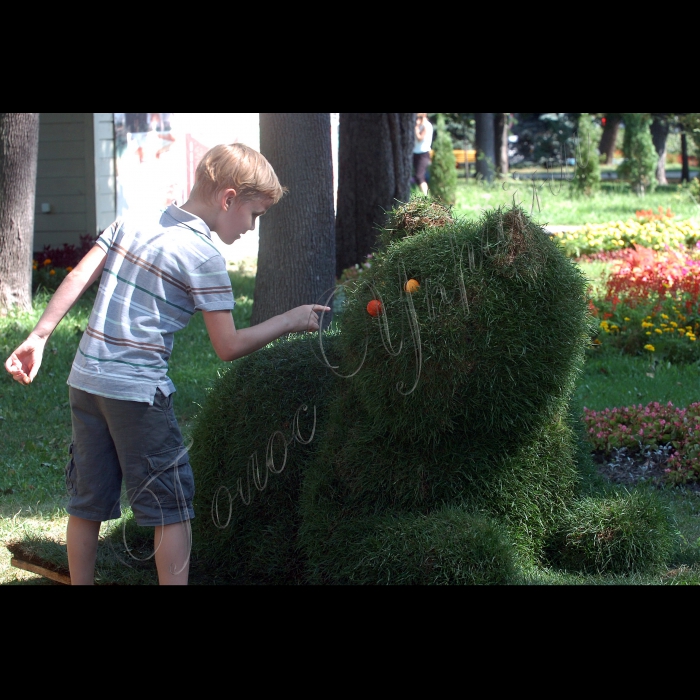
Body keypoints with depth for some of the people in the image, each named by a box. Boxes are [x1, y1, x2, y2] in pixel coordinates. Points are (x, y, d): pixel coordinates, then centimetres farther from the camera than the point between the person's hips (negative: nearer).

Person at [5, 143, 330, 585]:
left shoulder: (132, 225, 10)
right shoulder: (204, 257, -9)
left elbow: (77, 280, 4)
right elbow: (228, 347, -9)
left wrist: (39, 337, 4)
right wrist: (289, 322, 1)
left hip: (86, 381, 7)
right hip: (139, 391, -7)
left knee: (87, 503, 14)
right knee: (172, 507, 3)